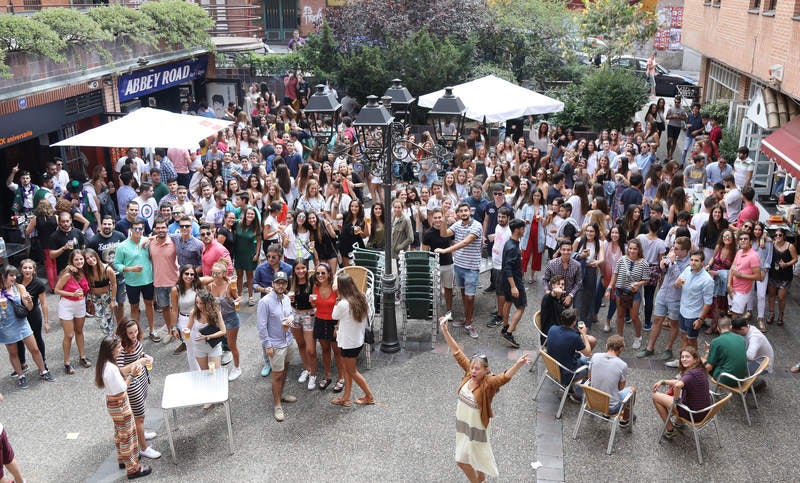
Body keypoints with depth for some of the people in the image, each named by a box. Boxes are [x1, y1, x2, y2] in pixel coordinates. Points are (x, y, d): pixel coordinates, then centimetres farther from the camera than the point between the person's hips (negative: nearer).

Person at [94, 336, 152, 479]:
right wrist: (131, 374, -26)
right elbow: (120, 392, -28)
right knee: (127, 435, 7)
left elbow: (119, 372, 7)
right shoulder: (111, 368, -34)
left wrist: (135, 364, -4)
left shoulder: (106, 363, -7)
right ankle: (132, 469, 22)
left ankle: (122, 458, 48)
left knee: (119, 432, 28)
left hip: (112, 403, 9)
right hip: (119, 405, -9)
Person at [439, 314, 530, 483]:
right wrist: (444, 329, -7)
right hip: (462, 424, 6)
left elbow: (504, 377, -44)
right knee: (461, 461, 19)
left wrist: (518, 364, -63)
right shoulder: (469, 373, -10)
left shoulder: (488, 383, -25)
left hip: (477, 428, -6)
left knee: (479, 462, 14)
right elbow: (457, 352, -6)